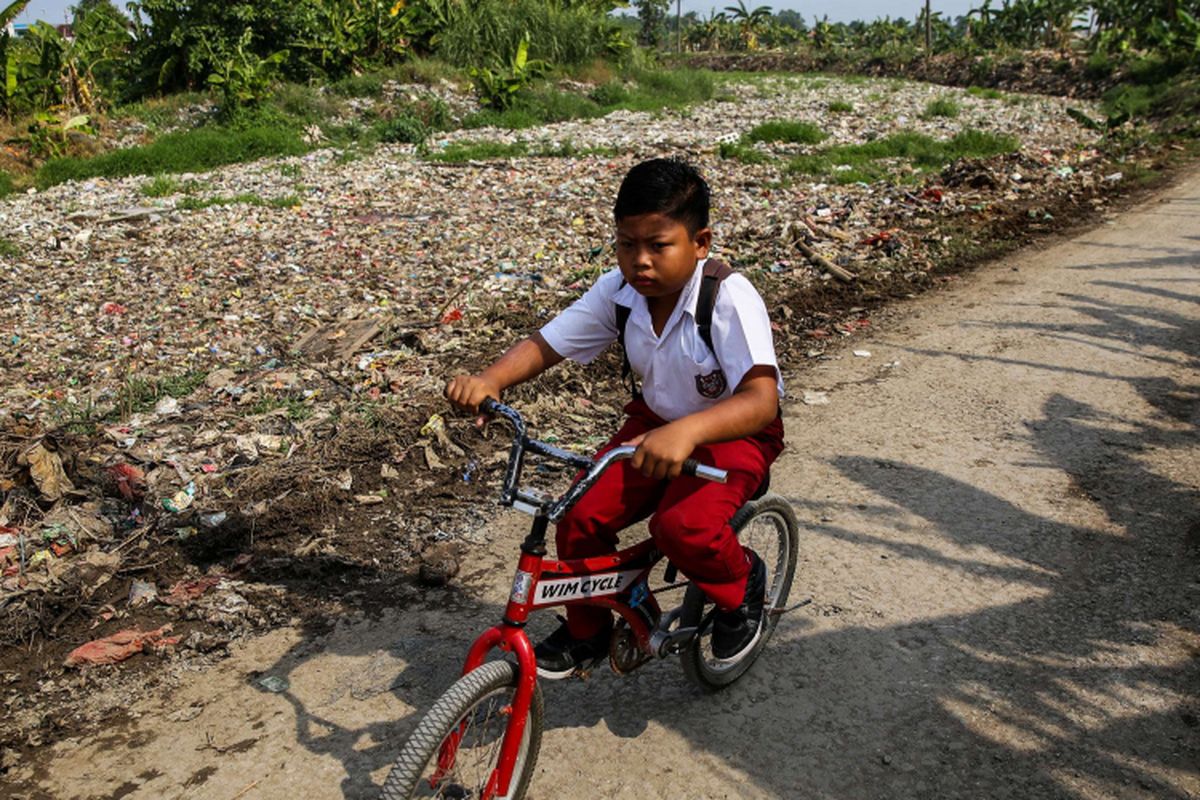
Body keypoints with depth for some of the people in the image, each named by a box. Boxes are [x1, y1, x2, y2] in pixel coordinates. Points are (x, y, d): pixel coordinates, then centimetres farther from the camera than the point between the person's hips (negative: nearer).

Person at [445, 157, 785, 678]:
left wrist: (687, 432, -59)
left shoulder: (730, 300, -29)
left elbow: (761, 400, -40)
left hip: (734, 433, -5)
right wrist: (488, 381, -31)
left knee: (684, 526, -31)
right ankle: (586, 632, 18)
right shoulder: (618, 292, -14)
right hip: (656, 421, 5)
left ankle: (742, 585, 5)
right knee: (580, 519, -10)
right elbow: (544, 345, -10)